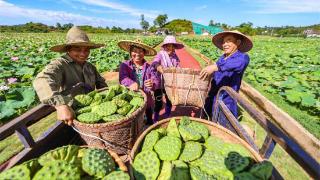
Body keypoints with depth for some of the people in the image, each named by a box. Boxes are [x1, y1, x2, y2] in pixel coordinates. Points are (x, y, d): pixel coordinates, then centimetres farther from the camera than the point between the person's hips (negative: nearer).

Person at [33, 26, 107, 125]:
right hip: (72, 115, -5)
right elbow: (42, 81, -30)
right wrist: (61, 105, -46)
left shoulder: (90, 66, 10)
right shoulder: (60, 64, -12)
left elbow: (101, 83, 20)